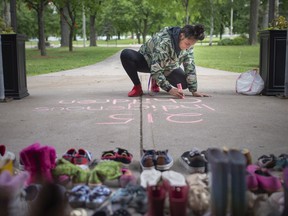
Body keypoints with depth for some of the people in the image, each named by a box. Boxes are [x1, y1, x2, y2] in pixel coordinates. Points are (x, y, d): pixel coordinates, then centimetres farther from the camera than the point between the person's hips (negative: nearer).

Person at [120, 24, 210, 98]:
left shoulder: (188, 45, -18)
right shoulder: (163, 42, -37)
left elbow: (190, 68, -12)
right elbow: (155, 69, -38)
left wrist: (194, 91, -18)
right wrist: (169, 89, -46)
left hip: (167, 68, 6)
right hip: (147, 61, -5)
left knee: (184, 83, -19)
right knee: (126, 54, -35)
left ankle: (156, 81, 11)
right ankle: (137, 87, -13)